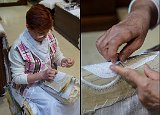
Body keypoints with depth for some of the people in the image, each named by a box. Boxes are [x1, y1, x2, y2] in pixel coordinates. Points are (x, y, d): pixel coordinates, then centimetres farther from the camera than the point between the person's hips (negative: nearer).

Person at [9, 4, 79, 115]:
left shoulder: (49, 36, -8)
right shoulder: (18, 48, -22)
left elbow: (57, 57, 8)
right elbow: (17, 78, -16)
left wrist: (65, 61, -16)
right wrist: (41, 75, -28)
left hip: (51, 78, 5)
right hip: (31, 85, -5)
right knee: (53, 105, -26)